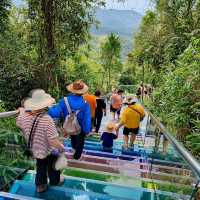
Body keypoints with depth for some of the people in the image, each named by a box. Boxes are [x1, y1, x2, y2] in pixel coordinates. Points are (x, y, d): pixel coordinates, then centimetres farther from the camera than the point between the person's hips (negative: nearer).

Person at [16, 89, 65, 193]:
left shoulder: (24, 115, -17)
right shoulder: (46, 119, -38)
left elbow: (19, 123, 8)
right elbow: (53, 141, -37)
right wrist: (61, 147, -17)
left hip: (34, 149, 5)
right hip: (47, 151, -5)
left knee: (40, 167, 31)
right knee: (52, 166, 27)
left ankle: (40, 185, 51)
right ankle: (55, 181, 53)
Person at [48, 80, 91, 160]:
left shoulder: (64, 100, -25)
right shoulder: (85, 103, -28)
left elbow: (55, 112, -33)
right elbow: (87, 119, -25)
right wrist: (87, 130, -12)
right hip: (80, 128, -3)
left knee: (73, 138, 36)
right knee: (79, 142, 24)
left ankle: (74, 149, 63)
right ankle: (76, 158, 43)